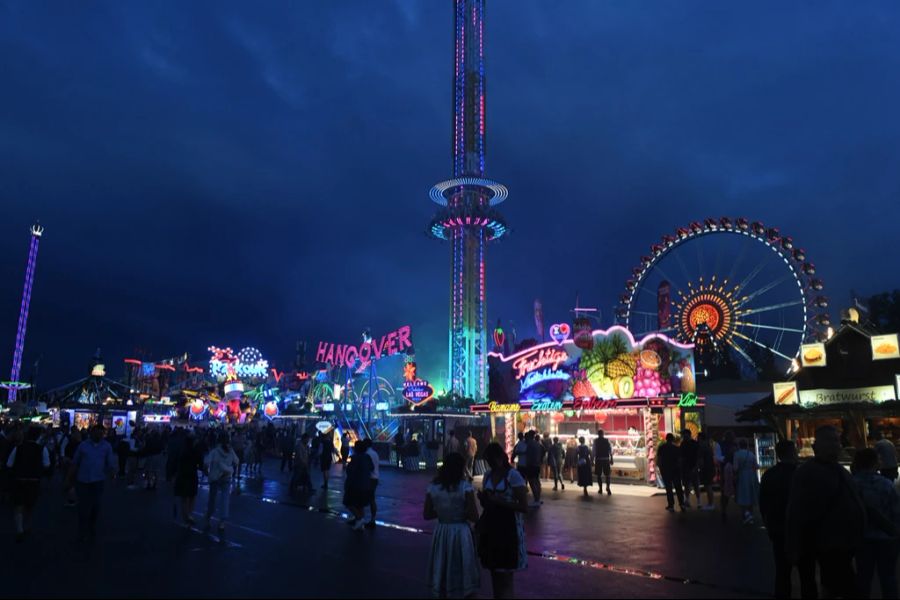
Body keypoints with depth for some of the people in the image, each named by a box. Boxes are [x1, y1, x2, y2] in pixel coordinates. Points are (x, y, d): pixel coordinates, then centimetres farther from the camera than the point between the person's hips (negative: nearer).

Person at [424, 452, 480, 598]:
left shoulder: (433, 487, -3)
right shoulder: (465, 487, -14)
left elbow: (427, 515, 2)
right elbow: (474, 517, -15)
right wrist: (462, 513, 3)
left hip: (441, 533, 4)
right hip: (460, 533, -3)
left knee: (442, 574, 18)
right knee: (461, 573, 12)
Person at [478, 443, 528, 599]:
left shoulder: (513, 476, -13)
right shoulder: (488, 475, 7)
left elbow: (524, 507, -16)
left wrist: (499, 501, -22)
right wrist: (483, 498, -6)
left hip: (508, 527, -6)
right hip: (491, 525, 6)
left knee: (505, 573, -1)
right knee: (494, 570, 15)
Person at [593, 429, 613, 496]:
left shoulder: (595, 441, -3)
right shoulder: (607, 440, 0)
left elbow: (594, 451, -5)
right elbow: (610, 451, -1)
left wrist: (593, 460, 0)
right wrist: (611, 459, 4)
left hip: (598, 460, -1)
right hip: (606, 459, 1)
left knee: (599, 475, 9)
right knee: (607, 475, 6)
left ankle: (600, 489, 11)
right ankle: (608, 488, -10)